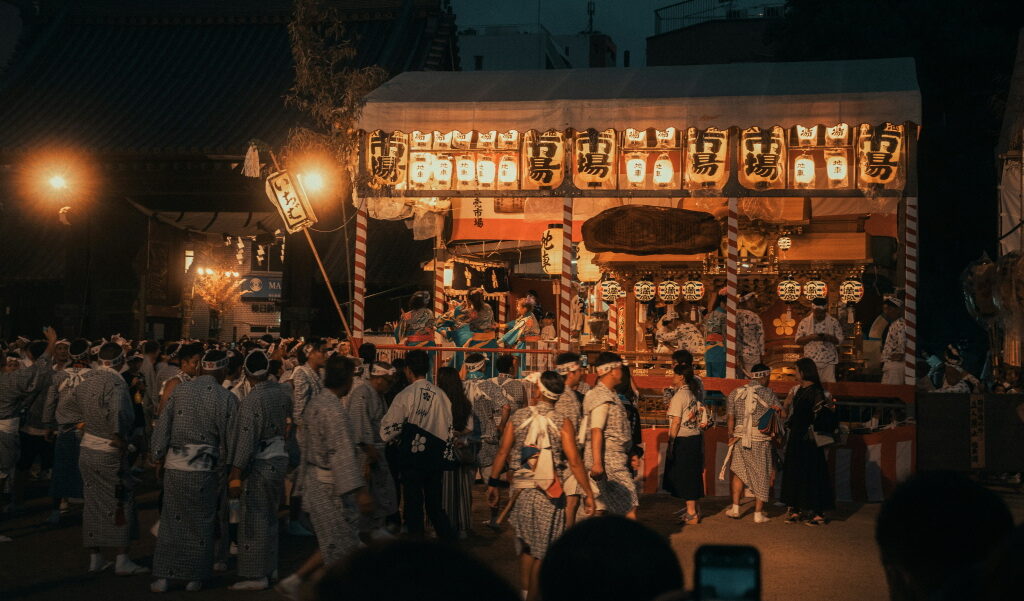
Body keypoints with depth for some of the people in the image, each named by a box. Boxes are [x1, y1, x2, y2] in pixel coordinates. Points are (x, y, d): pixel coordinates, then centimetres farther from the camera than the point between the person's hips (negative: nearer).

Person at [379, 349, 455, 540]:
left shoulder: (405, 396, -13)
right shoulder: (440, 394, 1)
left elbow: (388, 432, -11)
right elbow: (449, 427, 7)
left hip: (412, 458, -4)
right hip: (436, 458, 4)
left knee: (413, 505, 5)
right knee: (435, 504, 16)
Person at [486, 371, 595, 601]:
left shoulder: (518, 417, 0)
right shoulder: (562, 422, -6)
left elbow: (502, 453, 0)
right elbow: (574, 462, -9)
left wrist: (493, 483, 9)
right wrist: (588, 493, -2)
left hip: (521, 489, 3)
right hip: (548, 493, -3)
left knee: (526, 547, 17)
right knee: (542, 550, 6)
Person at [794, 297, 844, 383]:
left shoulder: (833, 322, 3)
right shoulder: (804, 322, 3)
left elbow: (840, 340, 3)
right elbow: (798, 340, 3)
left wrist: (829, 338, -17)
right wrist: (810, 337, -14)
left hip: (828, 361, 0)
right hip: (811, 361, 0)